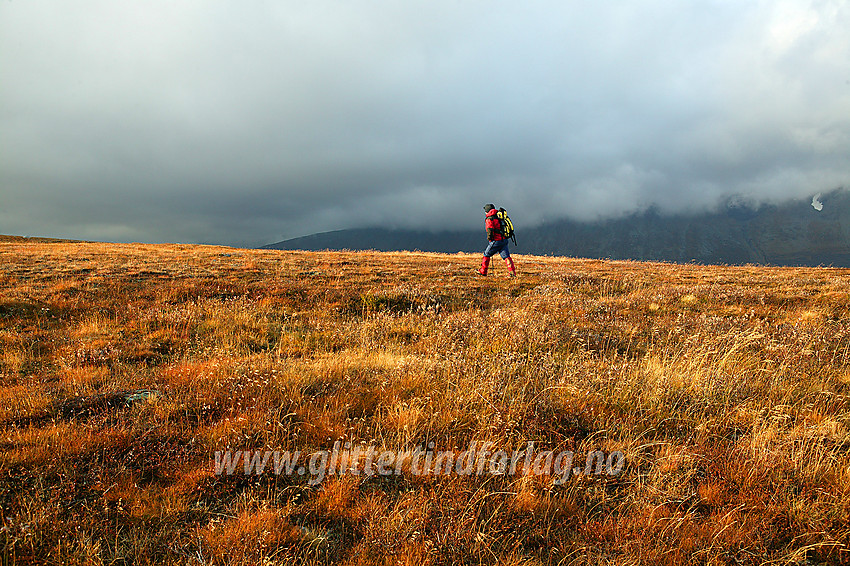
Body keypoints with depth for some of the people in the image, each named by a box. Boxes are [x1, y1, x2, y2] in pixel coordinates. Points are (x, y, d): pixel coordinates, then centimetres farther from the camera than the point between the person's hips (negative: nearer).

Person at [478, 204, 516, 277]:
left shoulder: (489, 219, -8)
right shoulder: (498, 217, 17)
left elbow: (490, 230, -20)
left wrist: (489, 237, -4)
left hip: (496, 241, -7)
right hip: (504, 240, 7)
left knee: (486, 254, 11)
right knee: (506, 256, 1)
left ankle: (483, 271, 20)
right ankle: (512, 272, -12)